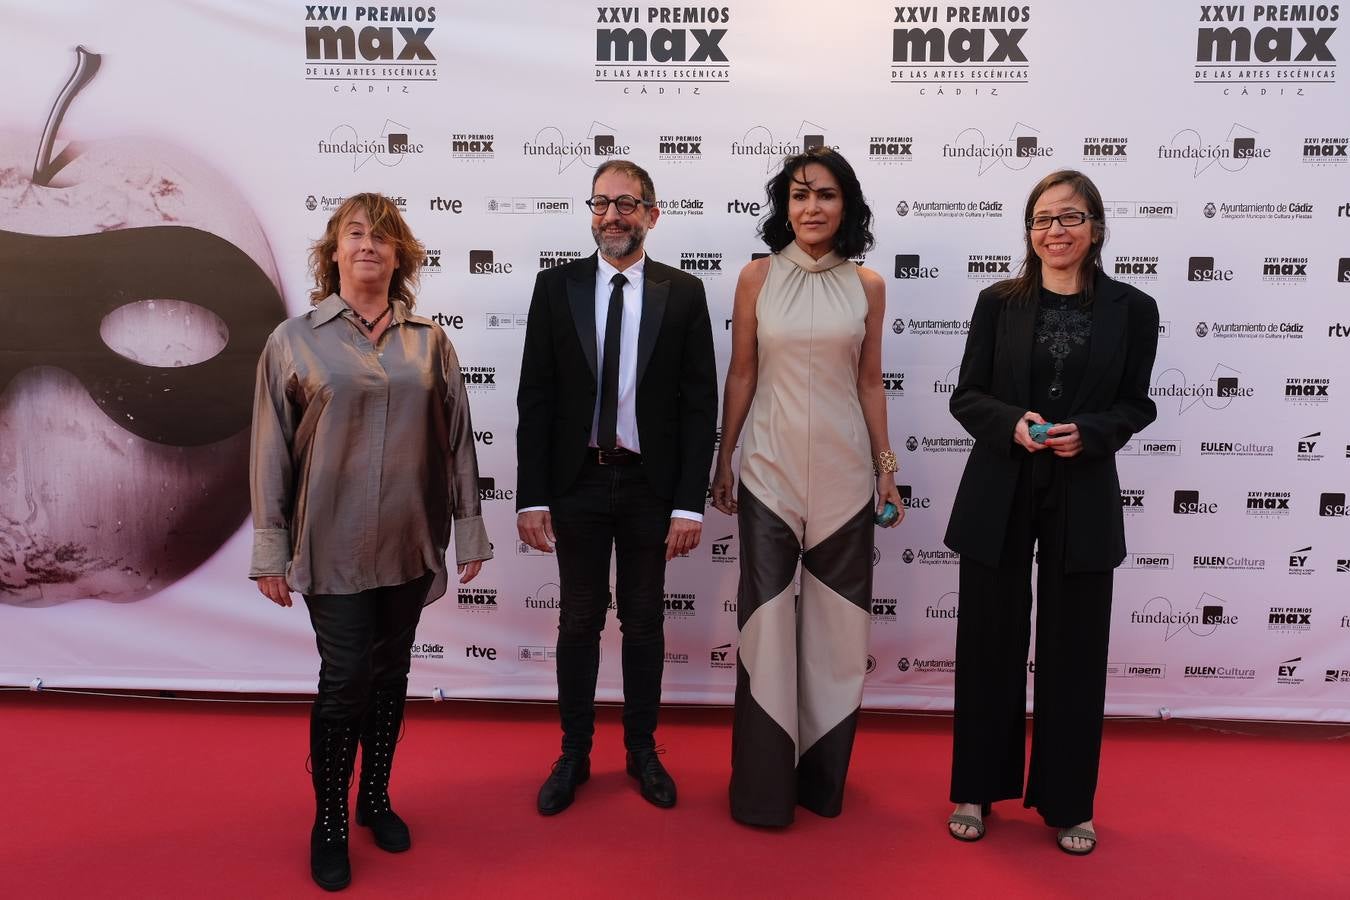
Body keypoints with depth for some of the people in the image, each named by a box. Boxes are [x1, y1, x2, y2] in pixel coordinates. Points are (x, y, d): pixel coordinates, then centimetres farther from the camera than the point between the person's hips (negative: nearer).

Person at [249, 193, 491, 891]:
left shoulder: (429, 341, 4)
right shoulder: (295, 339, 0)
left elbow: (457, 439, 6)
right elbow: (271, 450, 0)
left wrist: (469, 529, 6)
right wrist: (270, 549, -1)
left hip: (410, 543, 2)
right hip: (333, 545, -2)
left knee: (390, 674, 14)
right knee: (345, 678, -1)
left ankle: (376, 799, 33)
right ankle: (329, 822, 20)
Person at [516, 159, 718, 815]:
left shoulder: (683, 293, -1)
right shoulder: (556, 287, 1)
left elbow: (700, 404, -3)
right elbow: (535, 398, -1)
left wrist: (690, 503, -8)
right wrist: (531, 497, -6)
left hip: (650, 486, 0)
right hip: (577, 482, 1)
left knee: (644, 622, 13)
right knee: (579, 621, 12)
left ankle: (642, 750, 31)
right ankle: (574, 754, 28)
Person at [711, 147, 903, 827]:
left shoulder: (867, 286, 3)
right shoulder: (758, 277, 0)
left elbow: (870, 381, 7)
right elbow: (740, 375, 3)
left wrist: (886, 464, 6)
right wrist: (723, 461, 4)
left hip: (843, 470, 2)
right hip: (770, 466, -1)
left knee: (837, 619, 8)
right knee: (766, 614, 2)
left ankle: (824, 774, 27)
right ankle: (764, 782, 17)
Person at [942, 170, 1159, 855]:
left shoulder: (1132, 309, 2)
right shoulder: (998, 303, 2)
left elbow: (1136, 405, 4)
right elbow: (966, 395, 2)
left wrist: (1086, 433, -16)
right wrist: (1012, 422, -18)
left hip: (1082, 501, 0)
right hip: (999, 496, 0)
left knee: (1074, 650, 9)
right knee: (989, 644, 9)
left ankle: (1066, 801, 27)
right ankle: (977, 789, 26)